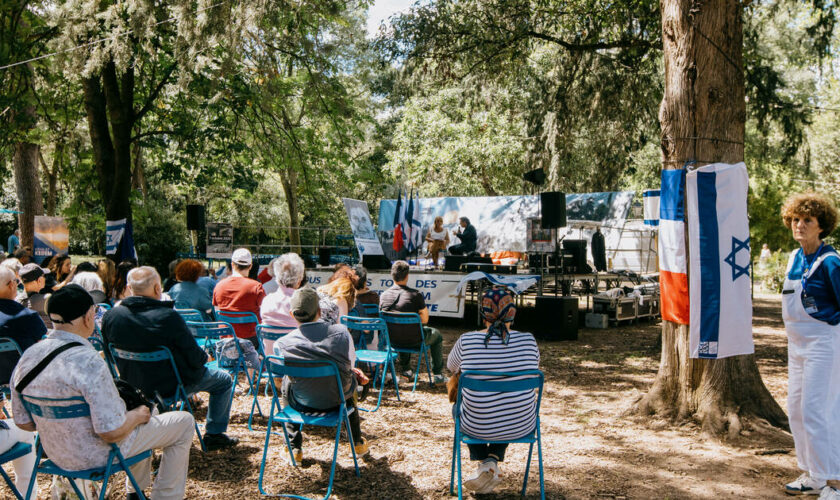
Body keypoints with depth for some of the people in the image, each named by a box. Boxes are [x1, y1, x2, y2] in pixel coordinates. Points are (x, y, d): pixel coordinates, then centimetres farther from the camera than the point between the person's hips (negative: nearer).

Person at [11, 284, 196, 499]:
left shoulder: (27, 357, -7)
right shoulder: (90, 363, -31)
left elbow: (23, 422, 3)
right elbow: (112, 432, -30)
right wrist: (138, 415, -9)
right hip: (97, 456, -8)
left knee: (137, 409, 32)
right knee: (183, 422, 8)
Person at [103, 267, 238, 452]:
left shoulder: (111, 316, -11)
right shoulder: (169, 317, -28)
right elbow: (195, 359, -20)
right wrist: (204, 356, 4)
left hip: (133, 386, 6)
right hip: (170, 386, -6)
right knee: (224, 380, 16)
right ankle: (214, 435, 20)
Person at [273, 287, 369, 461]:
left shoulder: (282, 344, -18)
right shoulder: (341, 332, -18)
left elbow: (277, 379, 0)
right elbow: (351, 364, 0)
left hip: (302, 403, 0)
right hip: (338, 400, 1)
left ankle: (295, 447, 34)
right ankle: (358, 443, 45)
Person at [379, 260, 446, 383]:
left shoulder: (383, 295, -8)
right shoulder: (415, 295, -20)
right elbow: (425, 319, -12)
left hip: (392, 340, 4)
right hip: (413, 341, -4)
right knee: (436, 334, 26)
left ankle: (406, 370, 46)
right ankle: (438, 374, 30)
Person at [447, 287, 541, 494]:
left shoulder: (466, 341, -15)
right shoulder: (528, 340, -12)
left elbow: (451, 367, 7)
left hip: (477, 427, -1)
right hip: (522, 426, 1)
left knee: (459, 406, 34)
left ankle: (484, 463, 23)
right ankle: (494, 461, 21)